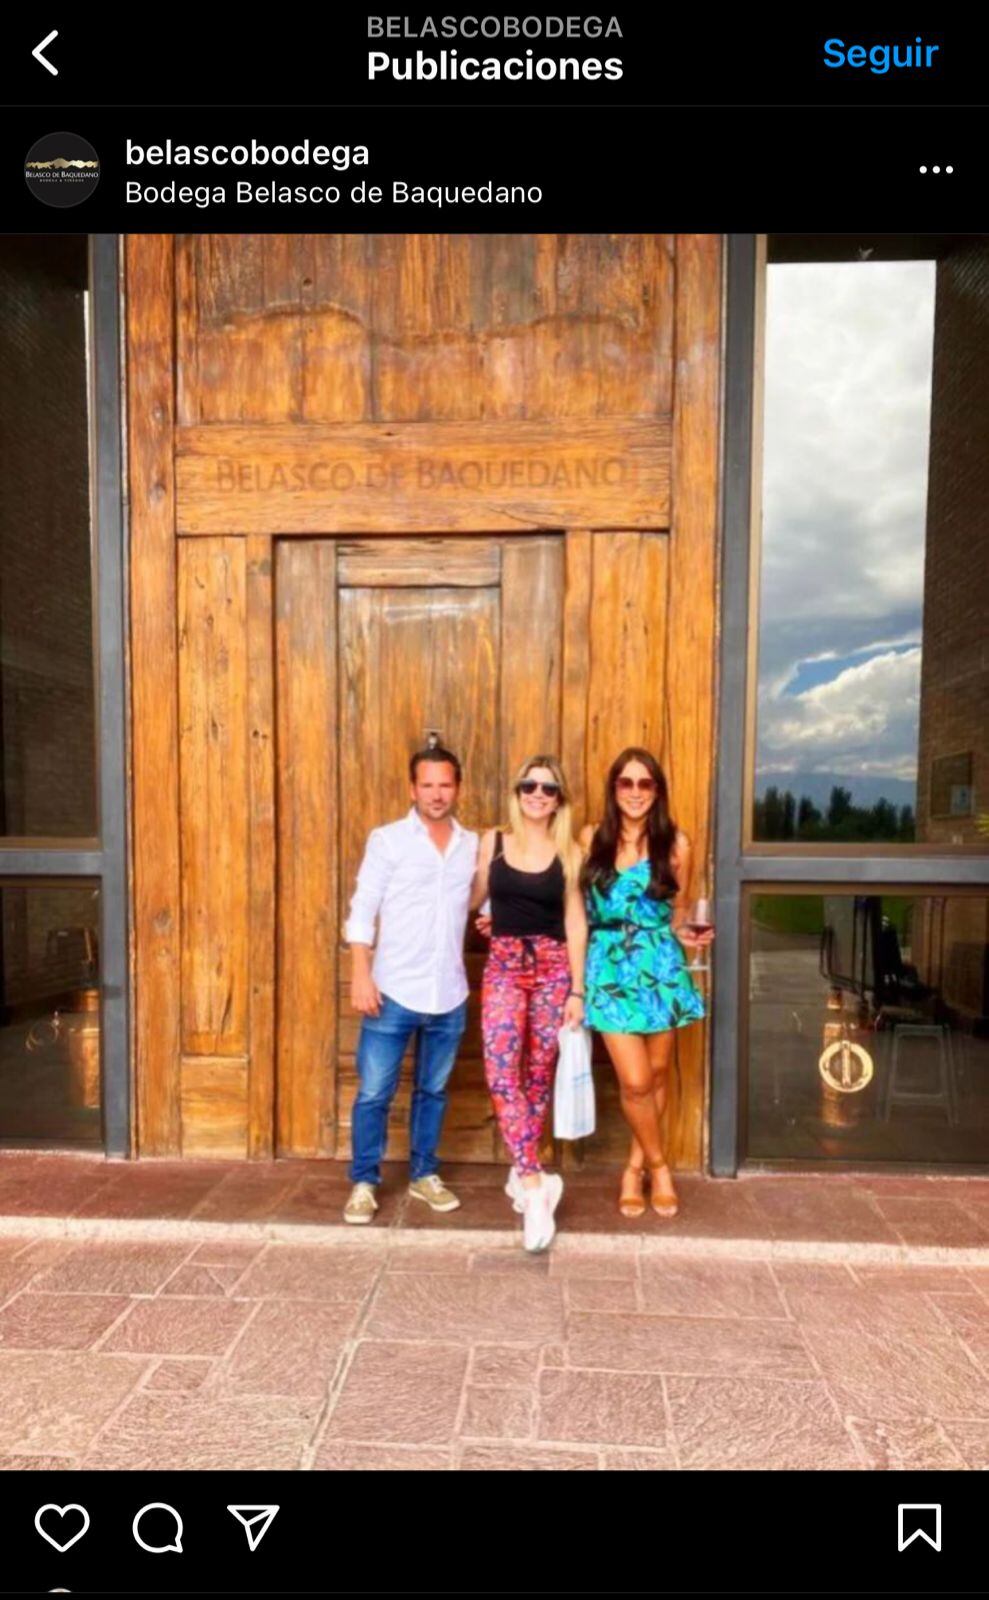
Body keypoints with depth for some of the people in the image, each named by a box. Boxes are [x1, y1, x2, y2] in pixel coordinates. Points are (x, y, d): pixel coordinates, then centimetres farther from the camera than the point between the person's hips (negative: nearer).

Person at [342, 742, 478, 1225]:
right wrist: (361, 975, -12)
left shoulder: (473, 845, 6)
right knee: (374, 1092, 4)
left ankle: (424, 1175, 33)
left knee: (433, 1090, 16)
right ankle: (364, 1183, 22)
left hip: (449, 995, 3)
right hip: (393, 991, -3)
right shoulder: (387, 839, -4)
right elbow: (362, 911, -5)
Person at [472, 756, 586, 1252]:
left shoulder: (568, 852, 0)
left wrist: (577, 990, -2)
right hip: (503, 964, 1)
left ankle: (522, 1174, 25)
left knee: (537, 1075, 7)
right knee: (501, 1072, -14)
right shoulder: (493, 841, 3)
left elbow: (575, 924, 1)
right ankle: (536, 1184, -9)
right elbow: (473, 898, 12)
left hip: (553, 967, 0)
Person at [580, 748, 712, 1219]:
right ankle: (658, 1166, 23)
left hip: (660, 967, 1)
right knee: (635, 1082, -4)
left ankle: (635, 1167, 33)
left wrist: (687, 935, -13)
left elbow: (680, 911, 7)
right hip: (610, 969, -1)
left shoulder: (675, 843, -1)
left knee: (657, 1075, 11)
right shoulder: (591, 839, 0)